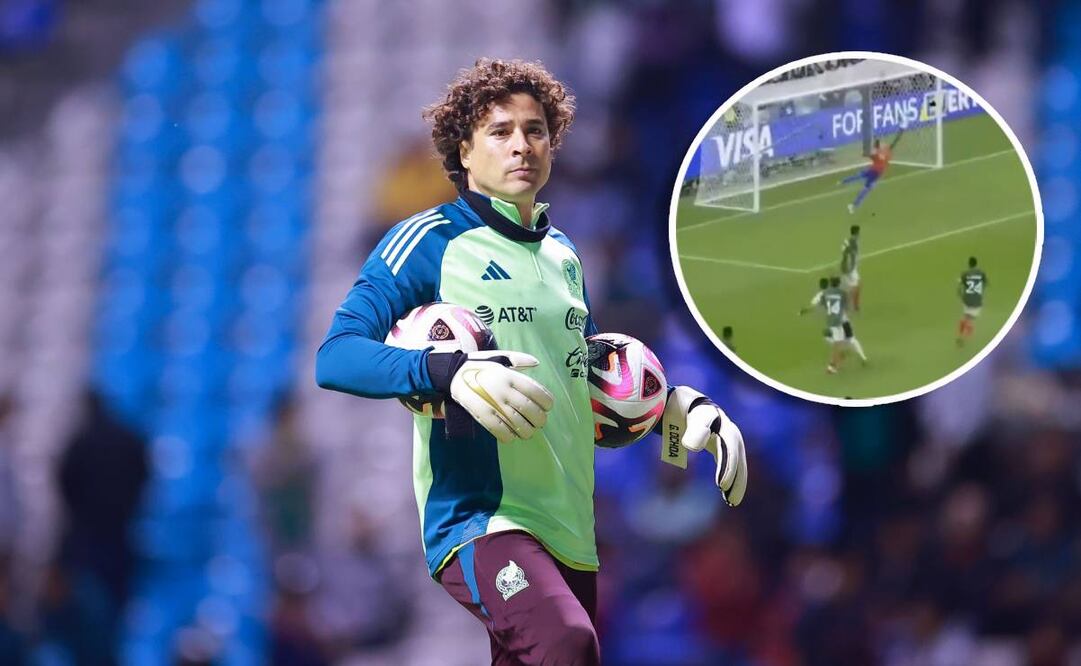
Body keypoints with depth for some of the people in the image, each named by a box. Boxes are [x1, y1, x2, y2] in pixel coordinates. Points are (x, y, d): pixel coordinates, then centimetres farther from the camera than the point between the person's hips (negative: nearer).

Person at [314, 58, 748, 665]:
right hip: (476, 516, -8)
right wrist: (452, 374, -26)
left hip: (568, 525, 8)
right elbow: (335, 356, -10)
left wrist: (684, 407, 15)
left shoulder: (562, 255, 20)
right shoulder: (431, 241, -1)